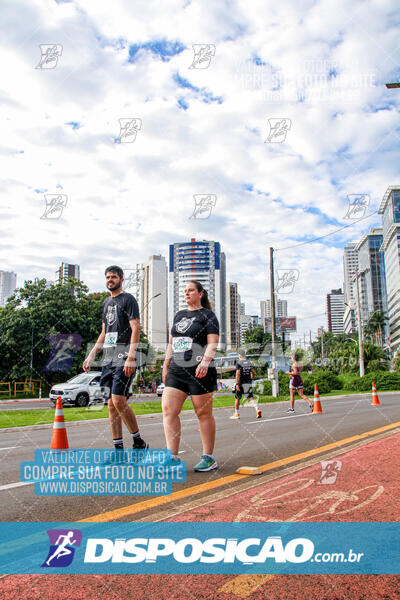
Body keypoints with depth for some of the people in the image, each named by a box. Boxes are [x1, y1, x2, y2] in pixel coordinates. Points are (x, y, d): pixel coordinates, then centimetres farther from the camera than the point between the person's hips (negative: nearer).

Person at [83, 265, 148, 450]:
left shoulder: (128, 299, -1)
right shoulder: (106, 302, 22)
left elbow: (135, 329, -10)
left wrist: (131, 357, -20)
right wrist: (91, 355, 18)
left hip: (123, 358, -8)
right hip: (108, 358, 8)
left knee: (118, 400, -15)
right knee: (111, 404, 5)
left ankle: (138, 442, 0)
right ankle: (118, 448, 10)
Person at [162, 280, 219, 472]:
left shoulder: (207, 315, 2)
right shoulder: (179, 315, 20)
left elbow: (213, 343, -8)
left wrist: (205, 362, -23)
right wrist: (166, 365, 17)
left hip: (198, 371, -6)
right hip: (176, 370, 6)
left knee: (204, 414, 1)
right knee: (168, 410, -5)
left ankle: (208, 458, 11)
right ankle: (173, 456, -2)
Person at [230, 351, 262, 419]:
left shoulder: (239, 363, -9)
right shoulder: (249, 362, 8)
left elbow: (238, 374, -17)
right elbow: (253, 373, 11)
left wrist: (237, 384, -18)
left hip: (241, 383, -5)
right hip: (249, 383, 5)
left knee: (237, 398, 10)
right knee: (251, 397, 5)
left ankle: (236, 414, 17)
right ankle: (257, 409, -17)